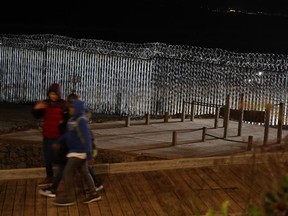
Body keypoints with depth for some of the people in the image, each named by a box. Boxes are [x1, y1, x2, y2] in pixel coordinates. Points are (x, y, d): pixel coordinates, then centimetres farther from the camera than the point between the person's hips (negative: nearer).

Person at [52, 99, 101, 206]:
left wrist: (89, 155, -25)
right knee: (84, 172, 14)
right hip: (76, 151, 9)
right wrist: (58, 142, 24)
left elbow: (87, 138, -24)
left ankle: (68, 197, 9)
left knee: (68, 172, -2)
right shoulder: (73, 119, 7)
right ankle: (93, 193, 23)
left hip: (79, 152, -9)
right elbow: (68, 133, 21)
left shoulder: (82, 121, -22)